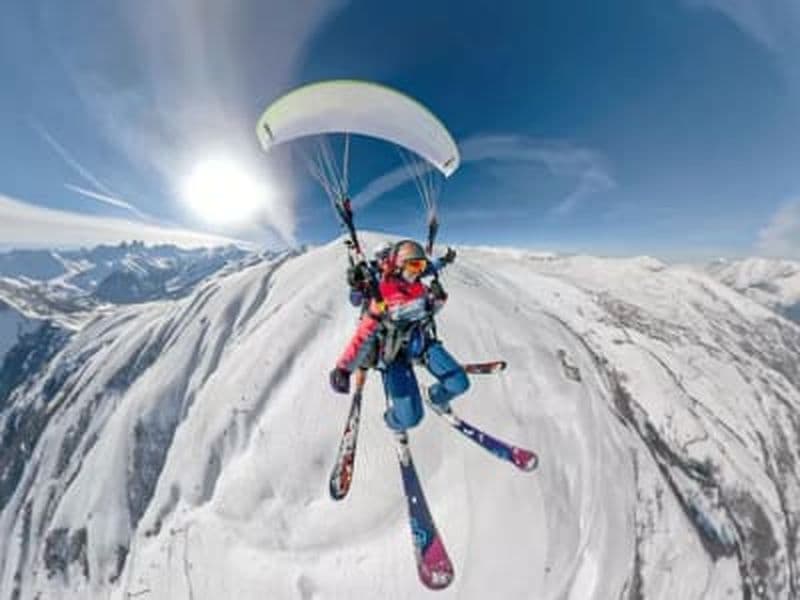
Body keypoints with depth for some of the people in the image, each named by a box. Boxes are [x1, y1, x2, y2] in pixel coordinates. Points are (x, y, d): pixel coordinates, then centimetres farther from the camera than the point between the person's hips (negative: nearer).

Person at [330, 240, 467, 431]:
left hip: (424, 343, 6)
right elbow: (364, 333, -22)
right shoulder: (383, 296, -19)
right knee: (410, 417, -14)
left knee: (459, 383, 0)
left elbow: (431, 309, 17)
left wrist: (438, 297, -7)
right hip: (395, 354, -5)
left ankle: (436, 397, 35)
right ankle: (395, 422, 26)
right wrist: (343, 367, -31)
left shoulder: (420, 287, -2)